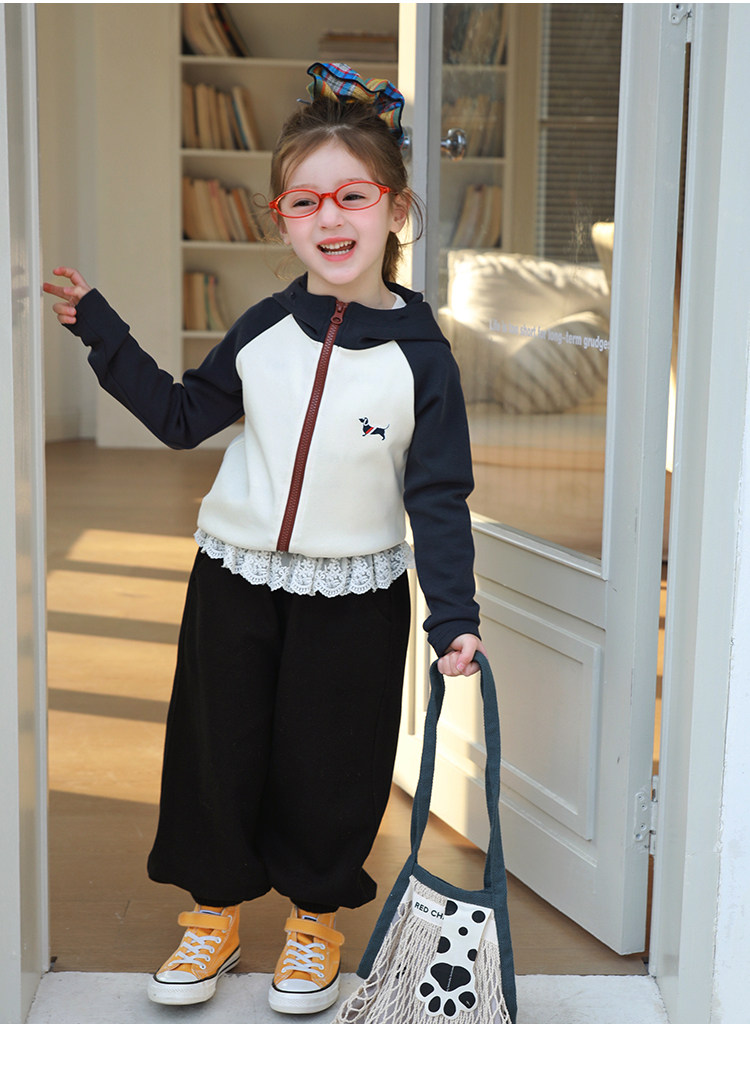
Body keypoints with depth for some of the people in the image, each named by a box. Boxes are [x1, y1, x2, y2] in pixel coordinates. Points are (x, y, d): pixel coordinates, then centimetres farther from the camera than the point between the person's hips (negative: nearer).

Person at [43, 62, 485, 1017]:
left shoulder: (420, 354, -10)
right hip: (236, 576, 3)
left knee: (329, 762, 8)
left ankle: (315, 919, 32)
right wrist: (101, 332, 4)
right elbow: (182, 417, 9)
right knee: (219, 747, 11)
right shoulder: (265, 330, -2)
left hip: (355, 594, -2)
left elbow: (438, 496, -8)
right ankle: (215, 911, 33)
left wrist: (452, 614, -14)